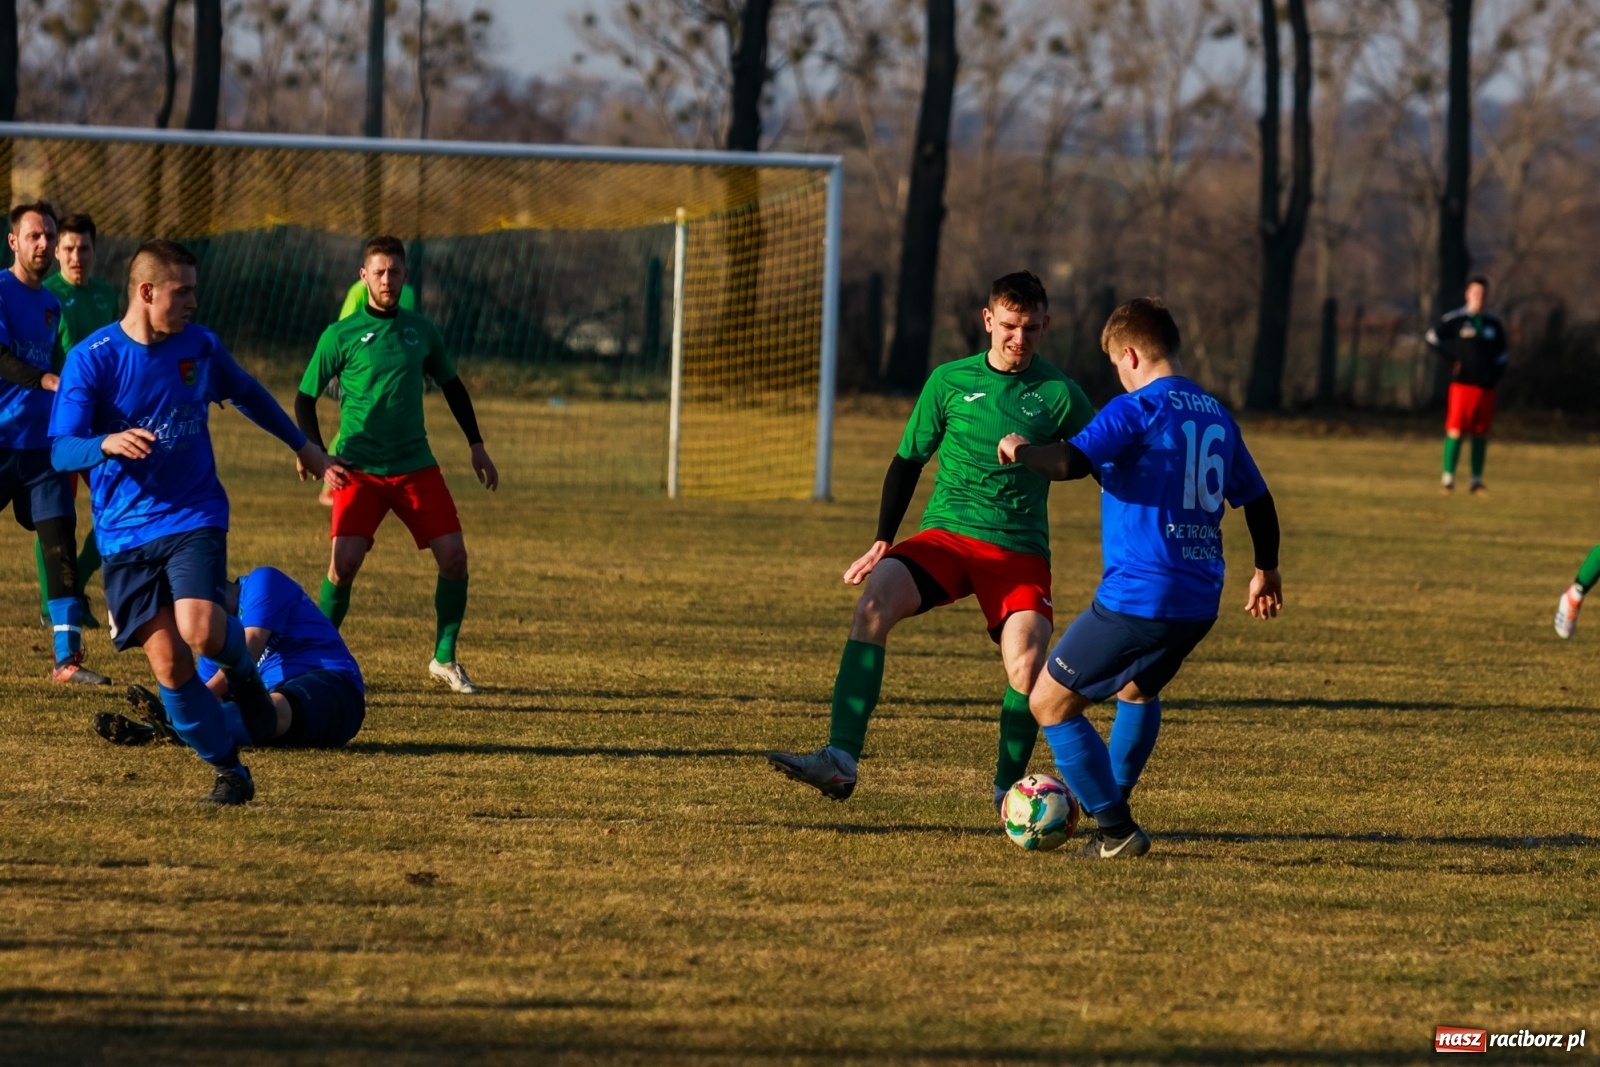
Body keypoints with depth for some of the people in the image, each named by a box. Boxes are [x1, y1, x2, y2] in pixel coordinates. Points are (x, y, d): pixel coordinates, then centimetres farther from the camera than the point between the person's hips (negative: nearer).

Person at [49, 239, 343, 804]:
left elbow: (249, 395, 22)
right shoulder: (92, 357, -9)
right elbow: (61, 450, -13)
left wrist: (302, 445, 31)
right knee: (168, 663, -7)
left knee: (201, 630, -25)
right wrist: (107, 444, -35)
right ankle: (228, 768, 9)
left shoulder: (199, 345, 1)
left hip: (193, 518, 1)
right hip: (125, 531, -1)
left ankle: (242, 665, 10)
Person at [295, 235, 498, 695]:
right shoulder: (340, 336, -4)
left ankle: (445, 658, 11)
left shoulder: (421, 331, 7)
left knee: (454, 557, -5)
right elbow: (304, 400, 1)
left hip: (416, 465, 4)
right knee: (344, 563, -17)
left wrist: (476, 445, 16)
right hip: (360, 469, -3)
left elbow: (452, 386, 21)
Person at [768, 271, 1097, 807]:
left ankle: (1008, 791, 0)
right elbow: (908, 461, 14)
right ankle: (840, 762, -33)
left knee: (1026, 662, -25)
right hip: (946, 533, 1)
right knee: (874, 603, -27)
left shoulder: (1059, 395, 2)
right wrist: (883, 540, 5)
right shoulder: (950, 381, 6)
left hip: (1020, 549, -1)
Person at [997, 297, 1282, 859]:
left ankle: (1117, 830, 0)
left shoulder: (1138, 408, -10)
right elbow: (1257, 499, 23)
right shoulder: (1216, 415, 13)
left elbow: (1072, 461, -25)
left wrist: (1020, 449, -4)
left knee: (1050, 702, 4)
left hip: (1137, 596, -8)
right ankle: (1112, 812, 35)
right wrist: (1266, 570, 38)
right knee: (1139, 690, 34)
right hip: (1198, 602, 8)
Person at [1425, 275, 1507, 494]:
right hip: (1462, 384, -4)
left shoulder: (1493, 323, 13)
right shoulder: (1454, 319, -1)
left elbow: (1502, 353, 22)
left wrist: (1497, 373, 7)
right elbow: (1433, 336, -1)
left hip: (1486, 386, 4)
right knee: (1455, 430, -8)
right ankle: (1447, 478, -4)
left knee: (1481, 434, 5)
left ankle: (1477, 480, 10)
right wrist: (1451, 359, -7)